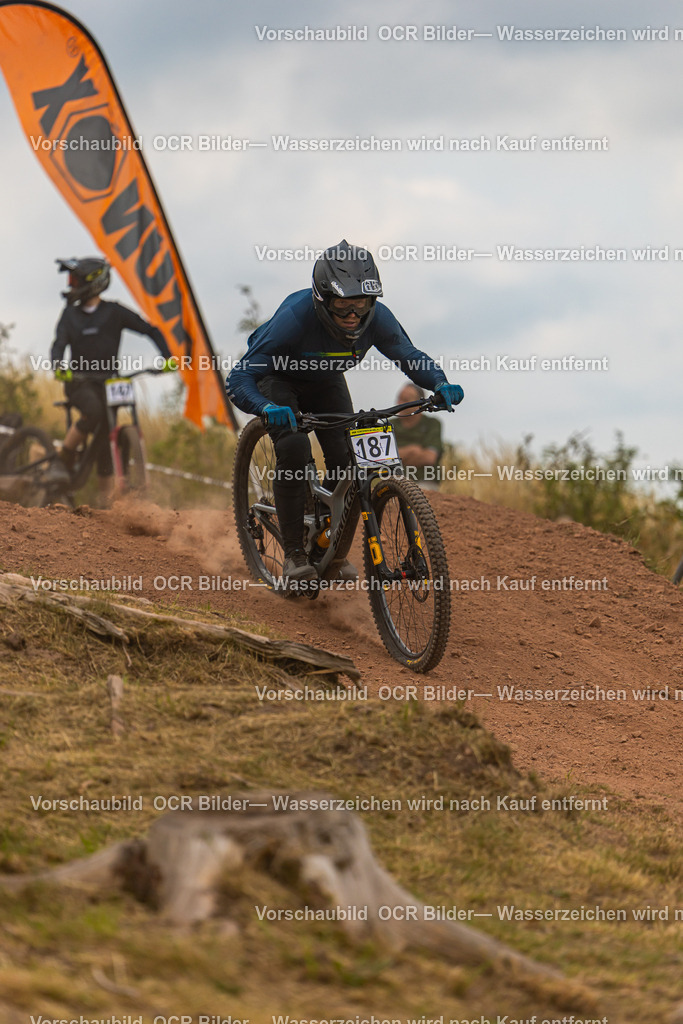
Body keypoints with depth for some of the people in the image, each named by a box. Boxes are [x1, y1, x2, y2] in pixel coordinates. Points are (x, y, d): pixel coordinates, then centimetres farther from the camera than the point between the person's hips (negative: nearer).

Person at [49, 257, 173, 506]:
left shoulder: (113, 312, 1)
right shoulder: (70, 313, 8)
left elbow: (150, 330, 1)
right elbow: (59, 344, -5)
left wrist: (168, 357, -14)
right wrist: (59, 365, -28)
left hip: (106, 382, 0)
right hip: (78, 380, 0)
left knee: (104, 441, -5)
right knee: (94, 411, -33)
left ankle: (106, 502, 1)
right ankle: (65, 458, -15)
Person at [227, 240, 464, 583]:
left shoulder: (377, 318, -29)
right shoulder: (295, 317, -41)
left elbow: (410, 356, -10)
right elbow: (238, 380, -39)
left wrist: (441, 385, -31)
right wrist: (266, 407, -60)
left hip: (326, 381, 4)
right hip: (279, 378, -4)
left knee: (347, 458, -13)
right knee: (293, 446, -27)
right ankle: (294, 554, -17)